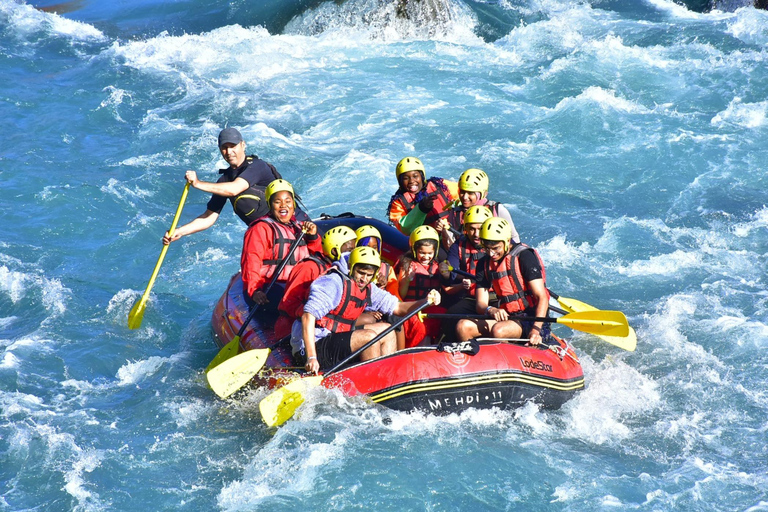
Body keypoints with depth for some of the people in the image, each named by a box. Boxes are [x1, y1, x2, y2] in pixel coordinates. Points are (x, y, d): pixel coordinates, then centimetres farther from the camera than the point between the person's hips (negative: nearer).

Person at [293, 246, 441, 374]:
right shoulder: (335, 283, -18)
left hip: (335, 341, 10)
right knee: (368, 336, -24)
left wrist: (426, 301, -8)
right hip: (316, 346, -10)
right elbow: (308, 316, -27)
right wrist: (311, 358, -34)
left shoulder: (368, 290, 8)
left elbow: (397, 307, 11)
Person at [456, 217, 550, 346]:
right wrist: (490, 310, -21)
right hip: (505, 317, 6)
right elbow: (480, 304, 5)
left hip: (530, 319, -6)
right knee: (463, 326, -15)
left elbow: (542, 298, -15)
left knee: (498, 330, -35)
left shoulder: (525, 256, -10)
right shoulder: (484, 264, 9)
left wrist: (536, 329, -29)